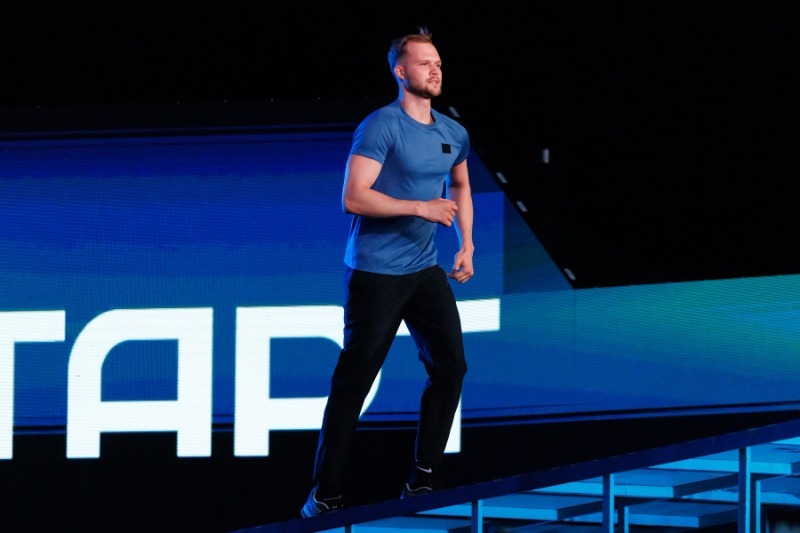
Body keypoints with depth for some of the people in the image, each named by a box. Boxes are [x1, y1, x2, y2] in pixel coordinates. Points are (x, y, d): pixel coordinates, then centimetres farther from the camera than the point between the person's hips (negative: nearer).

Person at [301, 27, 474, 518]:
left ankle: (423, 479, 16)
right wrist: (421, 208, -25)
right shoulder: (381, 127, -15)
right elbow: (354, 198, -23)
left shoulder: (454, 134, 7)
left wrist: (467, 244, 16)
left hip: (426, 270, 7)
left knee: (450, 366, 5)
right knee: (355, 380, -5)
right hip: (376, 274, -7)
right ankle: (326, 493, 2)